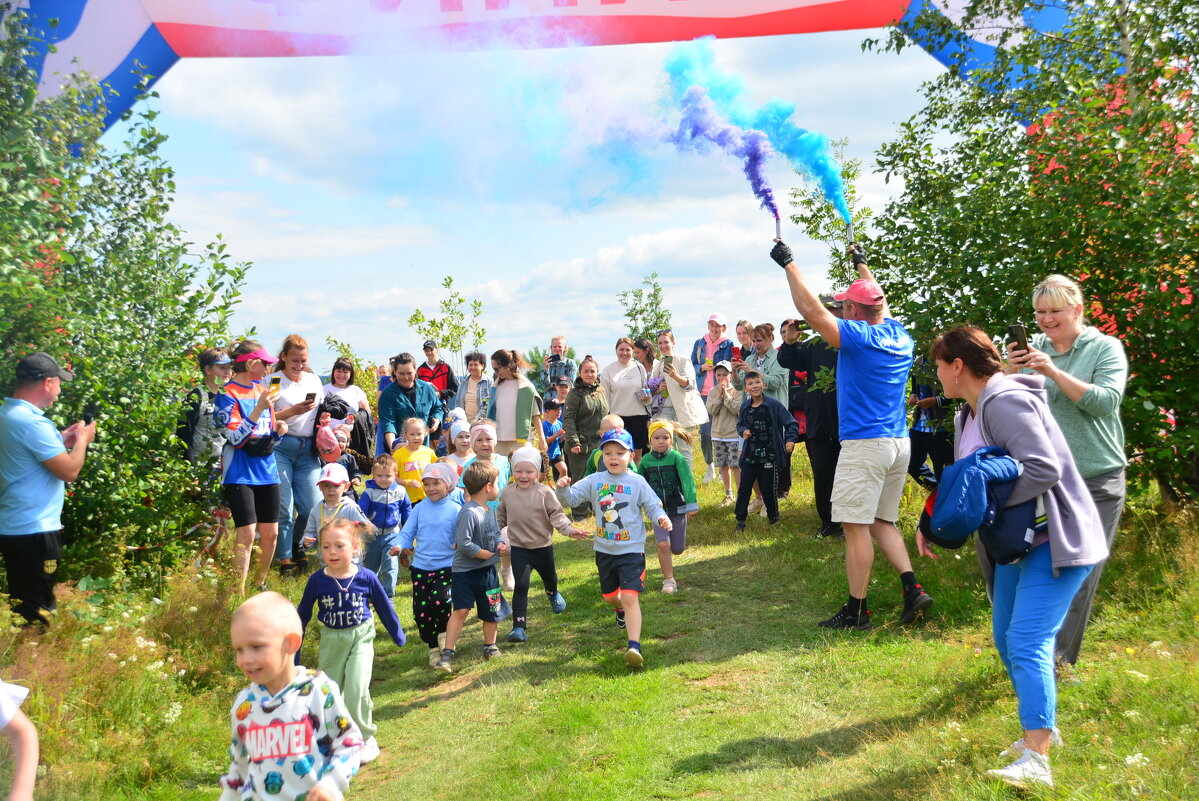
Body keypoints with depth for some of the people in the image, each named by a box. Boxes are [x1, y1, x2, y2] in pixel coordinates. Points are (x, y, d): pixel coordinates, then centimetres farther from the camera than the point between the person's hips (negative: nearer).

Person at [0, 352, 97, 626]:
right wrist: (82, 440, -3)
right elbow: (69, 471, -20)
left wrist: (61, 439, 14)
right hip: (34, 531, -10)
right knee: (36, 612, 1)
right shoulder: (33, 423, -22)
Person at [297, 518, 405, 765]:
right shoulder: (317, 581, -11)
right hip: (331, 641, 2)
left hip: (360, 639, -2)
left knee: (356, 690, -14)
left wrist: (398, 636, 16)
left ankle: (365, 738, 7)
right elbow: (302, 615, 3)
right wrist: (293, 651, 8)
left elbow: (385, 607, 4)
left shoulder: (366, 578, -12)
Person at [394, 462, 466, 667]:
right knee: (421, 611, 3)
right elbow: (407, 533, 5)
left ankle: (444, 631, 9)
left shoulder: (456, 508, -5)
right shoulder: (420, 509, 3)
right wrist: (399, 546, -14)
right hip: (420, 567, 3)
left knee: (440, 600, -24)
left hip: (447, 566, -3)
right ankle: (433, 648, 26)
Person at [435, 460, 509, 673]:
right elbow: (464, 543, -28)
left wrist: (501, 543, -4)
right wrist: (487, 554, -17)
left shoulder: (489, 511, 5)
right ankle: (447, 653, -4)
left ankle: (490, 646, 34)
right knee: (461, 610, -13)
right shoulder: (469, 512, -23)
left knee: (492, 609, 15)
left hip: (488, 570, 8)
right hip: (465, 570, -8)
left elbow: (497, 532, 19)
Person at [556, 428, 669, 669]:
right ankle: (621, 611, 57)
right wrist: (563, 488, -25)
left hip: (632, 550, -4)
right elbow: (571, 498, -3)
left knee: (629, 596, -17)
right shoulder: (594, 481, -1)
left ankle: (634, 646, -18)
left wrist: (661, 518, -27)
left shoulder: (637, 482, -8)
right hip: (604, 550, 4)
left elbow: (653, 506, -5)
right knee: (609, 595, 22)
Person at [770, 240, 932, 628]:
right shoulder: (899, 335, 10)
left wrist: (788, 263, -5)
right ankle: (912, 589, 8)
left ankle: (856, 610, 3)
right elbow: (880, 302, 30)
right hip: (900, 443, 8)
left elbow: (811, 309, -15)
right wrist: (862, 265, 44)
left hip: (864, 445, -8)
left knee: (855, 526, -2)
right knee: (881, 522, 18)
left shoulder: (858, 336, -11)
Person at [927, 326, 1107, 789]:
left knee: (1027, 642, -16)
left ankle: (1035, 760, -14)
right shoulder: (968, 416, 12)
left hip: (1055, 542, -10)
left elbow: (1042, 469, -30)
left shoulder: (1006, 402, -21)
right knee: (1006, 639, 14)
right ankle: (1041, 728, 31)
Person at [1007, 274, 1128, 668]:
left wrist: (1054, 372, -22)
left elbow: (1107, 401, -14)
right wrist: (1013, 373, -13)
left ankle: (1056, 658, 7)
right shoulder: (1032, 348, 8)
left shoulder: (1106, 348, 0)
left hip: (1096, 482, -3)